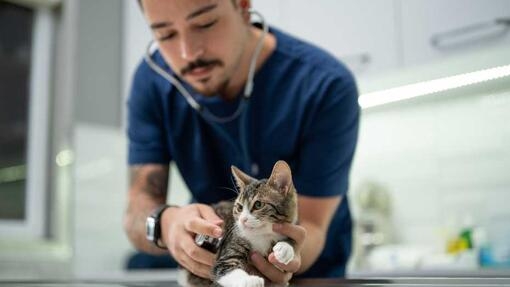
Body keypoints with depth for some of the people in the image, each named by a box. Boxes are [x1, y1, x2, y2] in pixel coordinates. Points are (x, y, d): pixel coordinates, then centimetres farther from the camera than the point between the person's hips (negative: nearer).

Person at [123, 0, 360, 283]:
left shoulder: (327, 86, -23)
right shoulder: (152, 80, -12)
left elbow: (311, 226, -20)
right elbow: (138, 210, -15)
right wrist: (166, 223, -37)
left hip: (311, 273, -1)